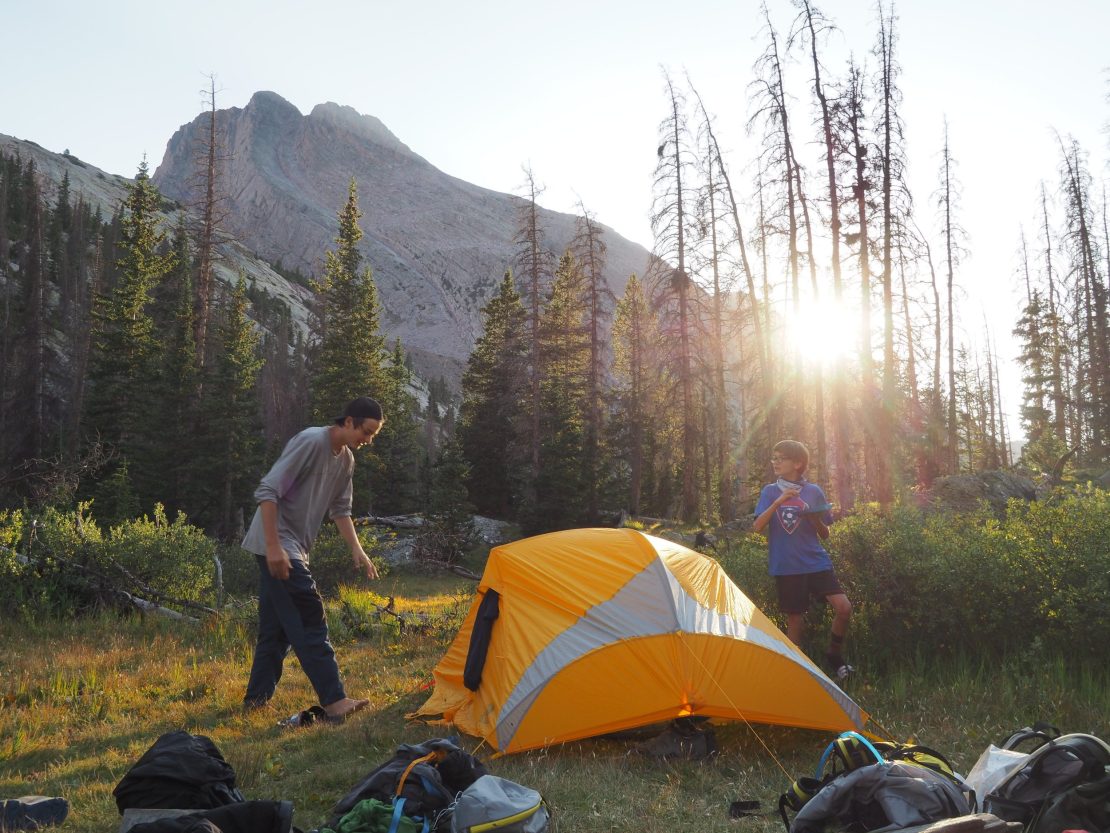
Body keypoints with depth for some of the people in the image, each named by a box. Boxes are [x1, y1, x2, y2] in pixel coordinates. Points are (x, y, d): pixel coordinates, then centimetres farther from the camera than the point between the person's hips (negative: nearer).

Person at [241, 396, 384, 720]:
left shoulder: (346, 459, 9)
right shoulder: (311, 441, -19)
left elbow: (340, 509, 16)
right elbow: (267, 491, -22)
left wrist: (357, 550, 4)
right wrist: (273, 546, -26)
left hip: (294, 548, 9)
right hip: (277, 547, -9)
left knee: (276, 626, 14)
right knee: (310, 622, -13)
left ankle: (257, 698, 25)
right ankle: (333, 701, -14)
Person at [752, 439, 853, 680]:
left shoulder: (814, 491, 4)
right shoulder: (770, 492, 2)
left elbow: (824, 535, 9)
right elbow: (757, 527, -10)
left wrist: (816, 519, -13)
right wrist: (778, 502, -21)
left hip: (816, 562, 1)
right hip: (786, 567, -1)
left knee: (844, 608, -11)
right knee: (795, 620, 3)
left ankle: (835, 656, 11)